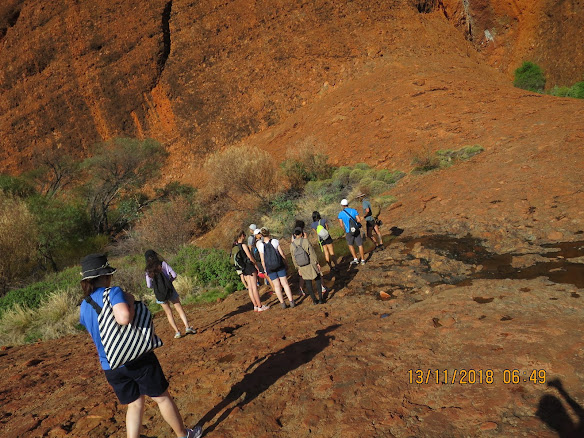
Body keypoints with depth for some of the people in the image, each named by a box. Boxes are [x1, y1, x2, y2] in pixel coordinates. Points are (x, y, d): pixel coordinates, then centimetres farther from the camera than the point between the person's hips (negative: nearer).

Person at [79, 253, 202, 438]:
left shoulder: (83, 307, 6)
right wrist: (130, 300, -17)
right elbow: (124, 317, -34)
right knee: (162, 397, 12)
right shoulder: (113, 292, -15)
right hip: (137, 358, -6)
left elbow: (95, 336, 18)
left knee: (135, 404, 21)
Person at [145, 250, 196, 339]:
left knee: (169, 313, 12)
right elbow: (174, 275, -10)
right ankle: (187, 327, -3)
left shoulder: (148, 271, -3)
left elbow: (149, 285, -6)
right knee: (180, 309, 7)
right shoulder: (163, 264, -6)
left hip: (159, 295, 1)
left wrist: (156, 285, 14)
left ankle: (177, 332, 8)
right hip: (170, 290, -1)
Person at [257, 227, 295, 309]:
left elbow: (262, 260, -2)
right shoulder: (275, 241, -7)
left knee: (277, 285, 10)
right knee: (285, 283, 8)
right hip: (280, 265, 0)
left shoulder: (261, 245, -6)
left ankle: (282, 303, 16)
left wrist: (265, 270, 9)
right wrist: (285, 263, 9)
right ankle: (291, 301, 8)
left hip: (269, 268, 0)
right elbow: (282, 254, -3)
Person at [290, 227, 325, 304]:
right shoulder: (305, 241, -14)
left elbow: (294, 259, 4)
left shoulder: (292, 245, -3)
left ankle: (314, 300, 19)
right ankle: (320, 298, 10)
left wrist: (298, 269, 13)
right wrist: (317, 263, -1)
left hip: (302, 268, 3)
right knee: (318, 280, 13)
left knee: (308, 283, 13)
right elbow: (312, 253, -11)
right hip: (311, 265, -3)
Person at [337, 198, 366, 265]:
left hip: (349, 232, -1)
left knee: (350, 245, 20)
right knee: (360, 245, 11)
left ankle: (355, 259, 14)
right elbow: (359, 220, -6)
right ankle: (363, 260, 13)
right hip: (357, 230, 1)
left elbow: (341, 224, -3)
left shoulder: (340, 213, -3)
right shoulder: (354, 210, -1)